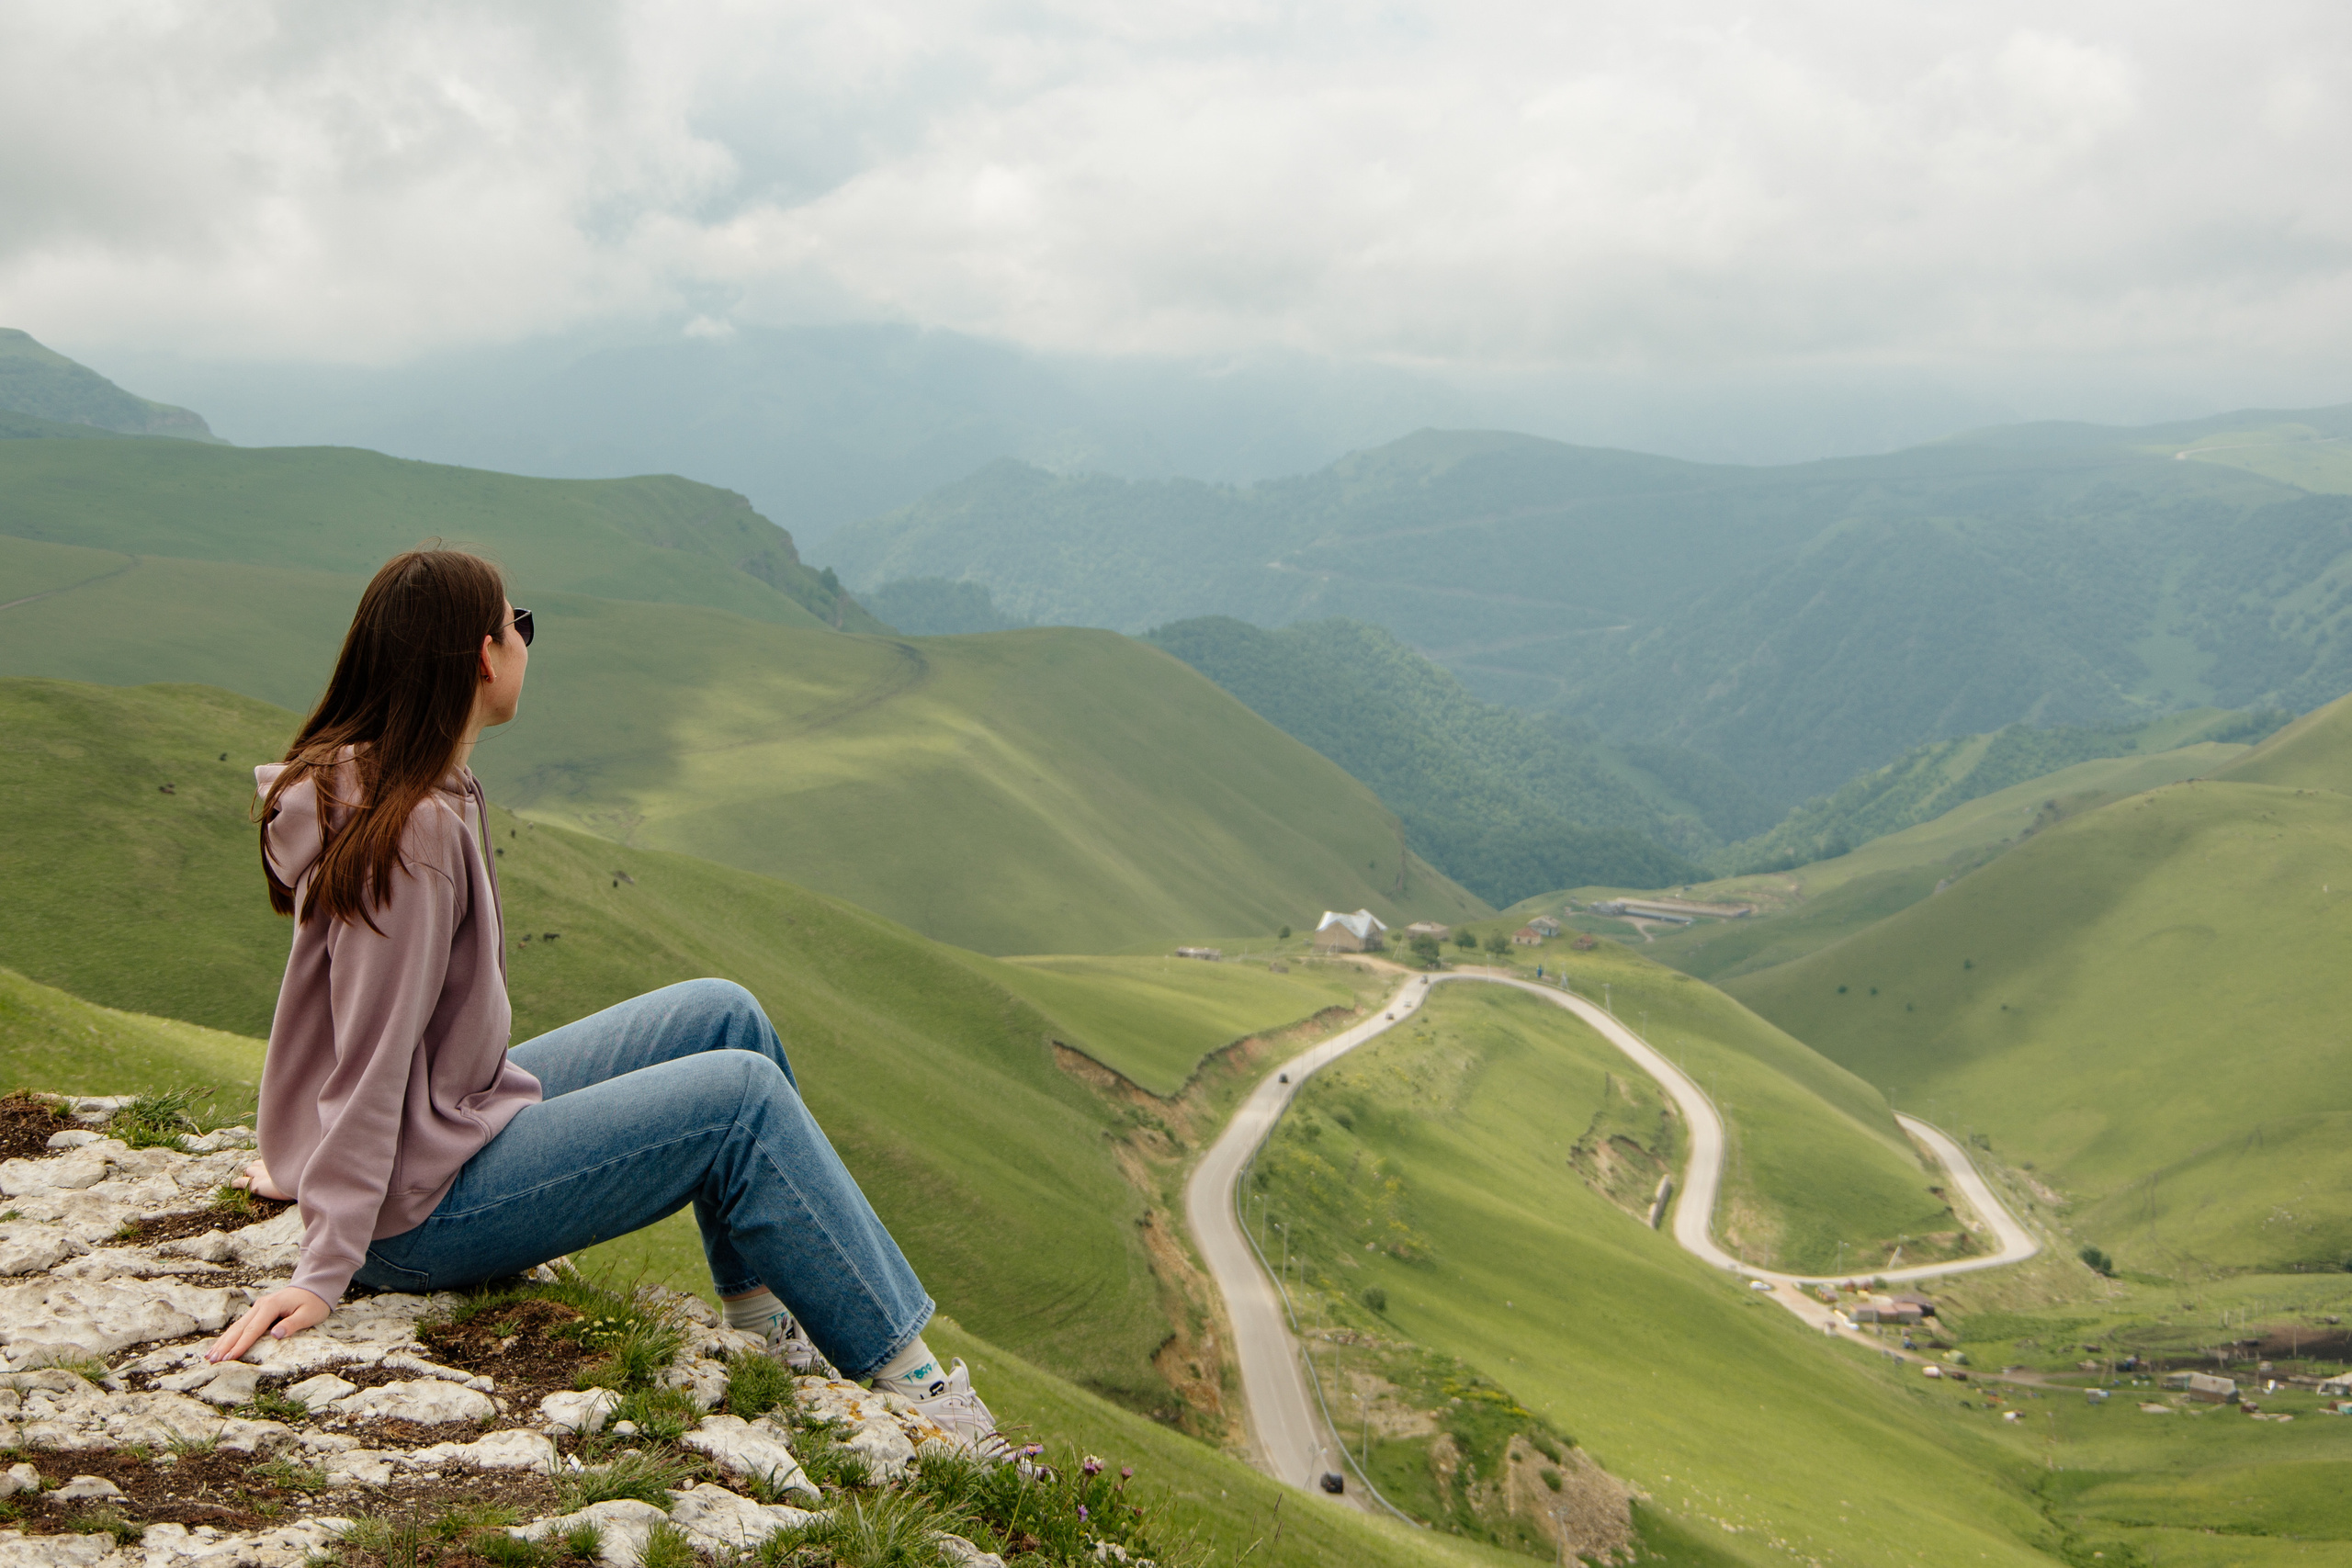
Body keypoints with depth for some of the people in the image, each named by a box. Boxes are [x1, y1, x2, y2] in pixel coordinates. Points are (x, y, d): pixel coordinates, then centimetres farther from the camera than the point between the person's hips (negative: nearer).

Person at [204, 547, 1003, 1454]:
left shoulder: (371, 782, 6)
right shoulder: (413, 828, -25)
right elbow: (372, 1058, -26)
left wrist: (314, 1151, 20)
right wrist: (326, 1272, -23)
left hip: (460, 1114, 10)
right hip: (423, 1211, -10)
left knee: (724, 1014, 8)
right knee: (743, 1092, -13)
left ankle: (763, 1314, 17)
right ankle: (905, 1377, -2)